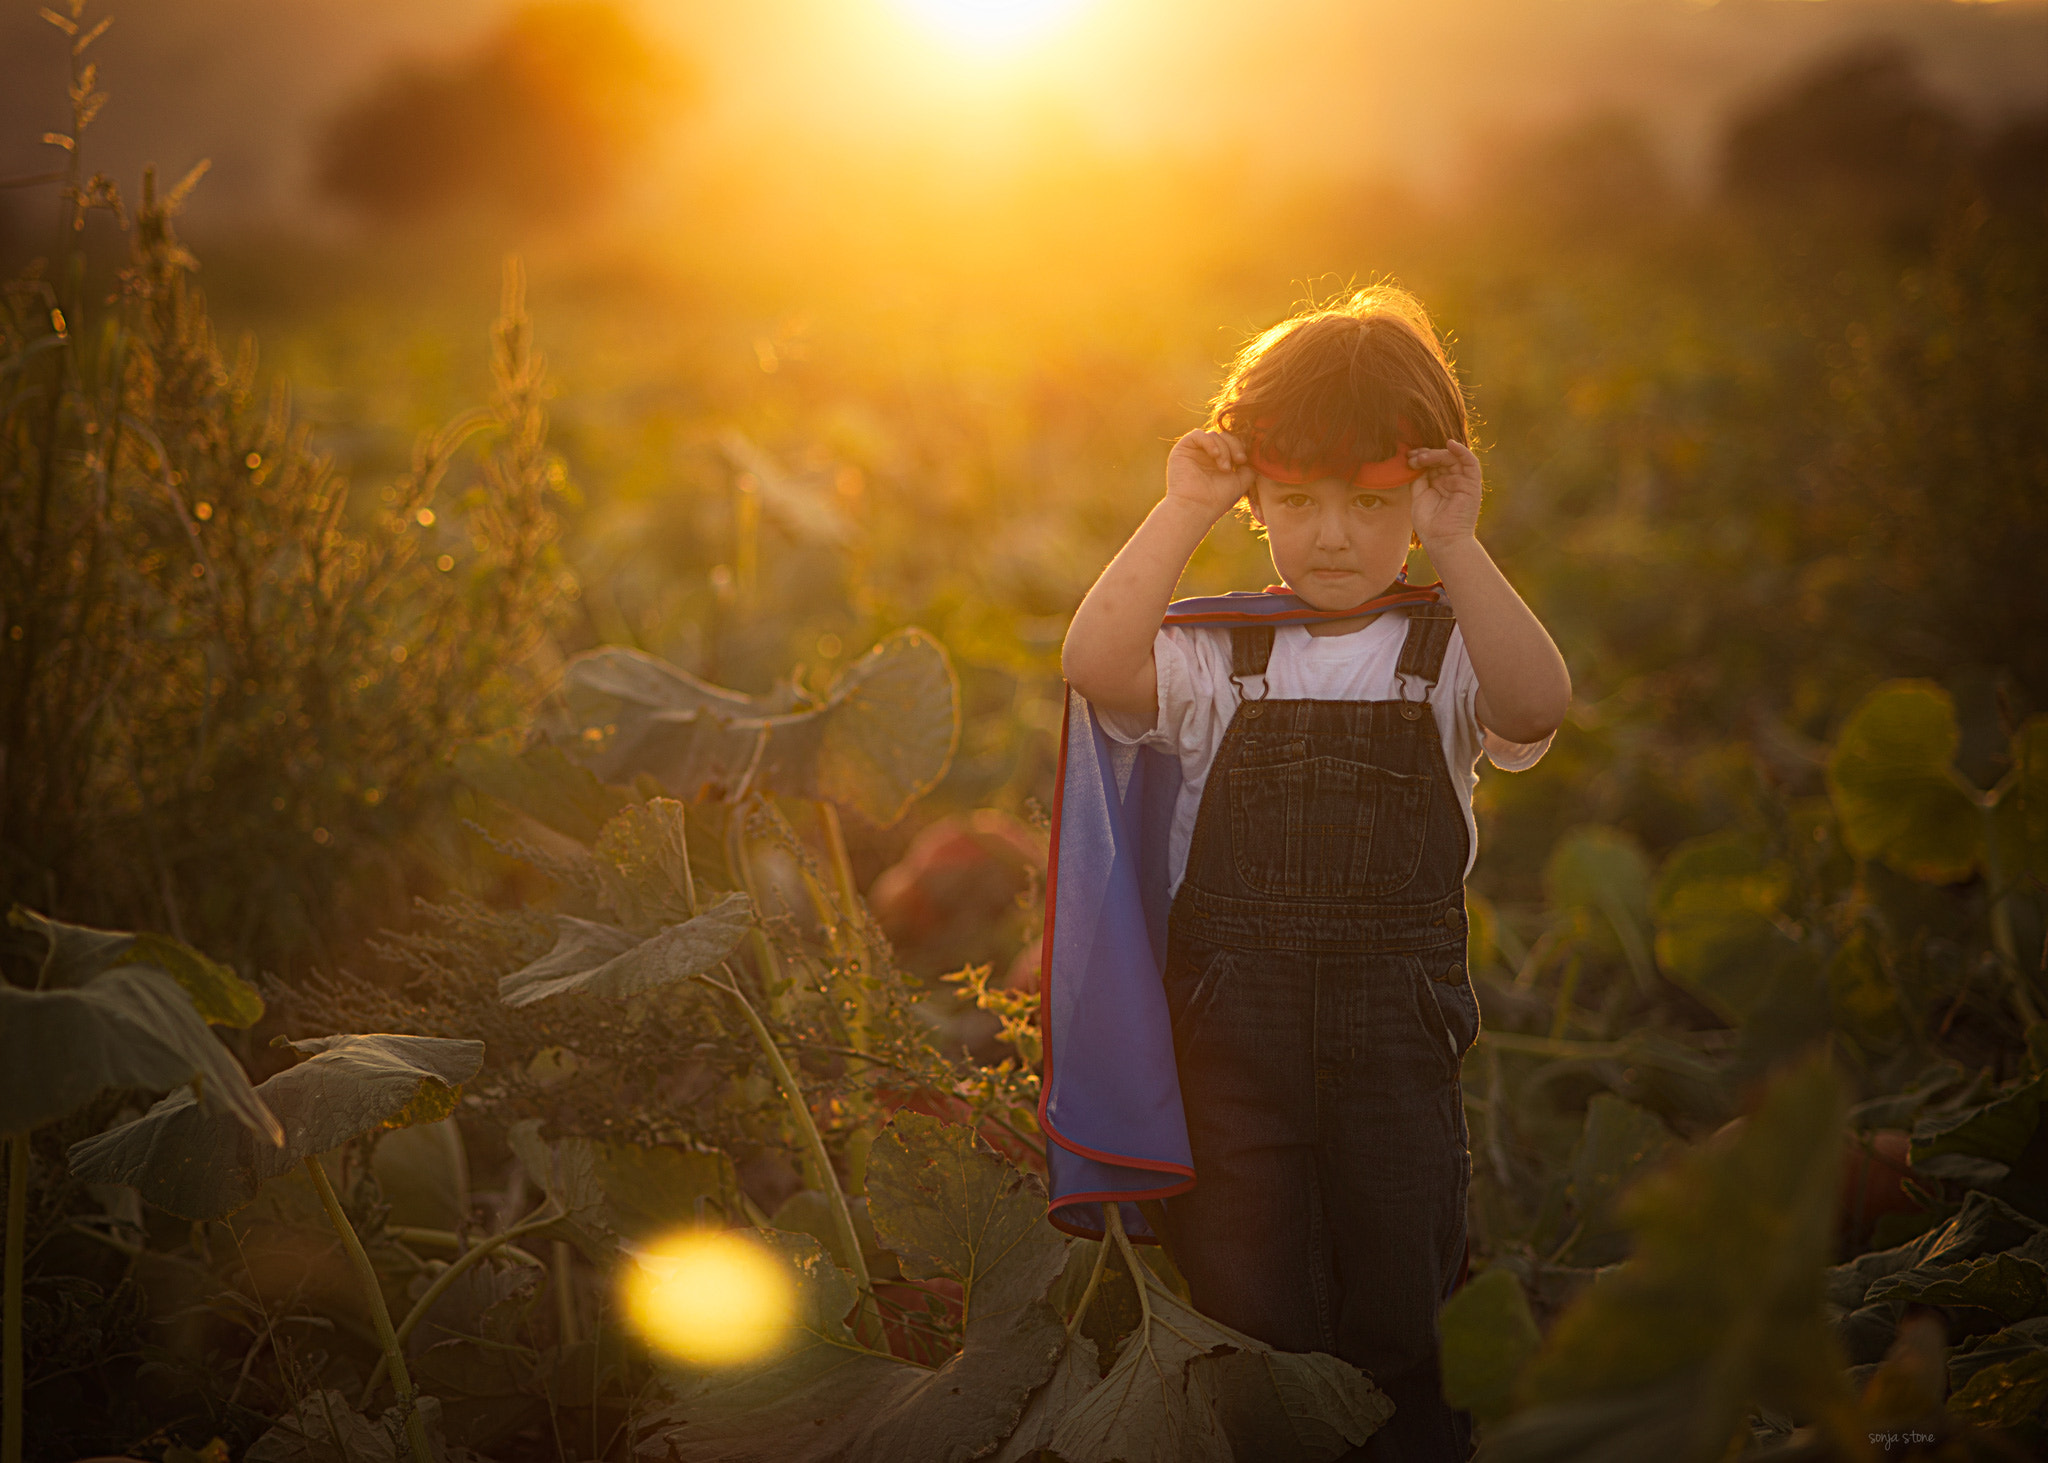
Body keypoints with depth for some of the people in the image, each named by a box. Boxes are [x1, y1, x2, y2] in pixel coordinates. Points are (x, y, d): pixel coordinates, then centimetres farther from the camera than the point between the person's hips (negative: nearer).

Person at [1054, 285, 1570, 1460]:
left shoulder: (1446, 653, 2)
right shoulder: (1216, 657, 2)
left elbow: (1536, 707, -20)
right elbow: (1097, 665, -18)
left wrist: (1458, 549, -25)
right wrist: (1181, 514, -16)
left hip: (1400, 1027, 0)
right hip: (1231, 1021, 0)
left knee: (1403, 1325, 10)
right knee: (1247, 1318, 7)